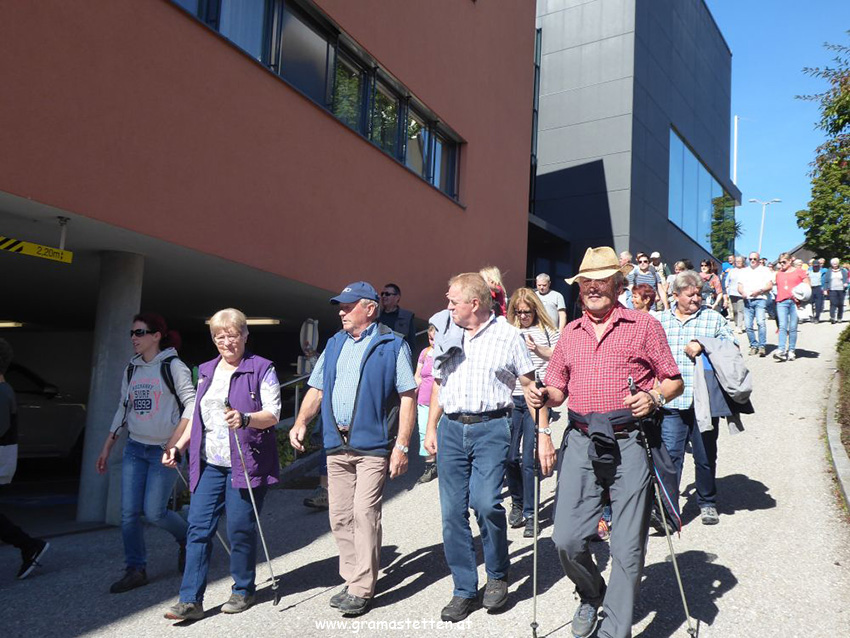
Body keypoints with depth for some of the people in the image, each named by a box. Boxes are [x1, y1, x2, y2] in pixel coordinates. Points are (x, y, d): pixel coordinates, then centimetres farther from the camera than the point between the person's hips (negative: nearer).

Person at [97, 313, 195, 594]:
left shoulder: (172, 366, -8)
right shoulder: (132, 369, 11)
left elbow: (192, 404, -13)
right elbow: (122, 410, 17)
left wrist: (174, 443, -17)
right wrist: (106, 449, 15)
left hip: (164, 451, -6)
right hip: (134, 448, 6)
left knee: (154, 512, -5)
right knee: (129, 513, 1)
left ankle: (186, 539, 25)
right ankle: (136, 570, 14)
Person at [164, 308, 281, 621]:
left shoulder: (262, 369, -2)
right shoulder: (206, 371, 17)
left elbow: (273, 414, -10)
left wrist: (245, 419, -27)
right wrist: (178, 447, 14)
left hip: (246, 464, -5)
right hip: (209, 464, 5)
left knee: (240, 529, 1)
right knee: (198, 527, 0)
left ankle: (243, 590, 20)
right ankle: (191, 600, 5)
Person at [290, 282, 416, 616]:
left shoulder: (392, 345, -3)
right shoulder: (334, 344, 15)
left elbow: (408, 396, -6)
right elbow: (316, 388, 16)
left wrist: (402, 445, -12)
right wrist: (301, 422, -1)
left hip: (372, 445, -6)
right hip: (337, 445, 6)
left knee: (364, 516, -7)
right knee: (340, 517, 10)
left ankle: (362, 589, 4)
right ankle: (352, 580, 24)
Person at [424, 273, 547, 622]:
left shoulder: (507, 335, 0)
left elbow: (531, 386, -1)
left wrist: (543, 432, -7)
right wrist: (431, 429, 14)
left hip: (491, 427, -4)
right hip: (451, 429, 5)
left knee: (485, 502, -18)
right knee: (452, 511, 3)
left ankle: (498, 576, 8)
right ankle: (465, 590, 17)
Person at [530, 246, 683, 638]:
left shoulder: (644, 326, 4)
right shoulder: (570, 333, 15)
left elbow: (674, 381, 5)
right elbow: (558, 389, 19)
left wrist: (654, 397, -15)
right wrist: (544, 397, -2)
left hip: (628, 443, -3)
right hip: (580, 442, 3)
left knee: (627, 547, 2)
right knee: (567, 539, 0)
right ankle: (591, 596, 31)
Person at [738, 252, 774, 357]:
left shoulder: (764, 270, 12)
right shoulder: (744, 271, 22)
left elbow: (770, 286, 4)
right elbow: (739, 286, 16)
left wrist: (759, 291, -13)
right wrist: (742, 292, -6)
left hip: (760, 299, -3)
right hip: (747, 300, 4)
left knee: (760, 322, -19)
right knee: (748, 325, -3)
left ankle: (762, 346, -18)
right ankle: (753, 345, 8)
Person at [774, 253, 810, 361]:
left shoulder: (799, 271, 8)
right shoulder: (778, 274, 19)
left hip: (795, 302, -2)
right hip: (781, 302, 2)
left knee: (793, 327, 0)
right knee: (782, 326, -10)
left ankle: (791, 351, 6)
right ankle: (781, 350, -19)